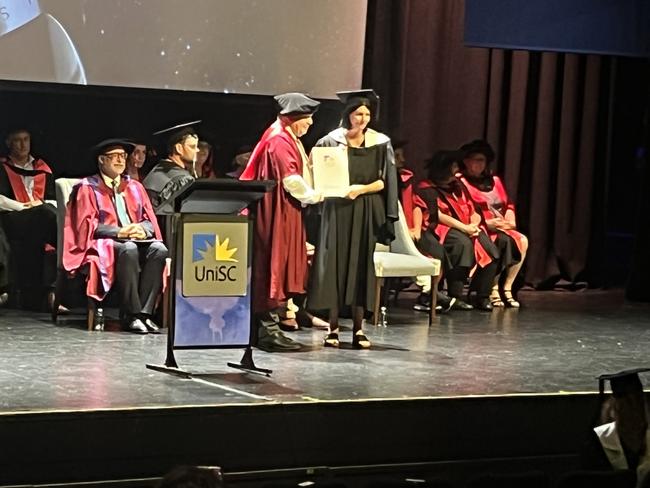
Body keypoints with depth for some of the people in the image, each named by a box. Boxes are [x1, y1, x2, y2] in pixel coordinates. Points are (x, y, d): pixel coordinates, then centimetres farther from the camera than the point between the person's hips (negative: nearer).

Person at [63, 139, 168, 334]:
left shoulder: (135, 187, 21)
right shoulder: (87, 188, 6)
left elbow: (150, 220, 14)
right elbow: (87, 224, -5)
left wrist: (142, 229, -12)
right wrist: (120, 232, -18)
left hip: (137, 239, 5)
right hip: (103, 244, -5)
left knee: (159, 249, -29)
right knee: (128, 249, -38)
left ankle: (144, 313, -33)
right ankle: (132, 315, -37)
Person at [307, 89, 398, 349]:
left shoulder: (380, 143, 1)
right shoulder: (332, 141, -1)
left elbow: (384, 181, 1)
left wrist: (362, 188, -14)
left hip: (366, 212, 1)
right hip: (337, 210, -1)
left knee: (361, 265, 2)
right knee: (334, 263, -2)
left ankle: (358, 327, 7)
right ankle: (333, 326, 4)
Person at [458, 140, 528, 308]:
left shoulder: (494, 180, 20)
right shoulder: (461, 182, -3)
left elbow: (508, 204, 20)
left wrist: (510, 219, -1)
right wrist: (486, 223, -18)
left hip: (502, 228, 6)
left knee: (522, 240, -21)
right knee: (504, 240, -33)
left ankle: (507, 288, -18)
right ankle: (493, 289, -24)